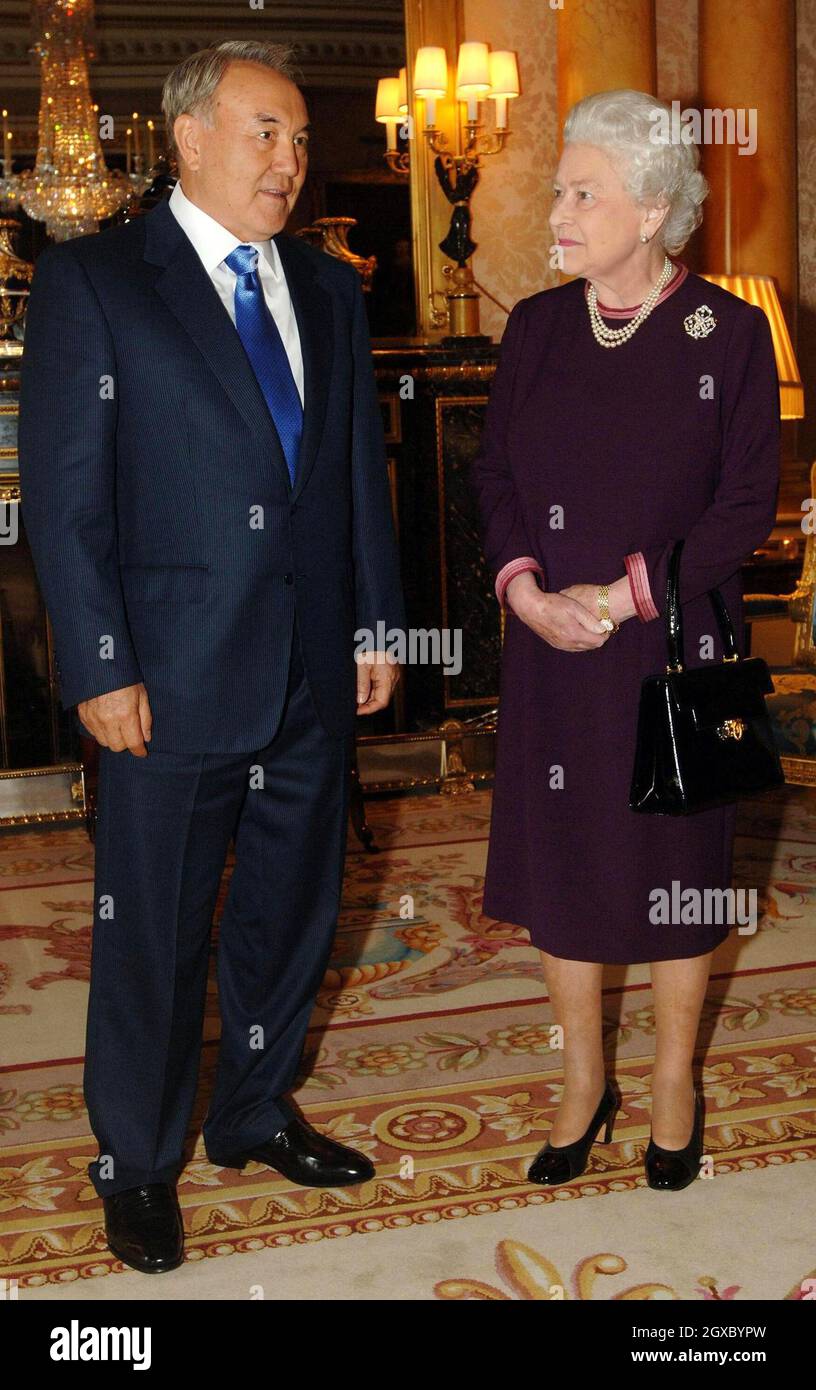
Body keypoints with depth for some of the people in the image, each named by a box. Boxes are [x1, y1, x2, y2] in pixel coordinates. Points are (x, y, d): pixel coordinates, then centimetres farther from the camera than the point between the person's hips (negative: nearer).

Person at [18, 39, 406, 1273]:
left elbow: (362, 469, 14)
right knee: (154, 933, 7)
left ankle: (256, 1112, 39)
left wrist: (378, 623, 9)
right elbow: (64, 494, -10)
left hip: (314, 678, 6)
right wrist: (100, 668, -14)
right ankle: (137, 1163, 27)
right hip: (174, 681, -5)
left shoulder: (330, 290, 11)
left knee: (292, 911, 18)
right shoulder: (92, 282, -6)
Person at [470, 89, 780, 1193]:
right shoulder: (537, 327, 4)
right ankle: (583, 1082, 29)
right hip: (550, 646, 4)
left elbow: (747, 506, -8)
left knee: (675, 863, 8)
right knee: (558, 856, 10)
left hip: (674, 645, -3)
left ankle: (674, 1084, 29)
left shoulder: (728, 333, -7)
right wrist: (523, 585, -11)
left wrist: (624, 594, -15)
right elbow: (493, 471, 7)